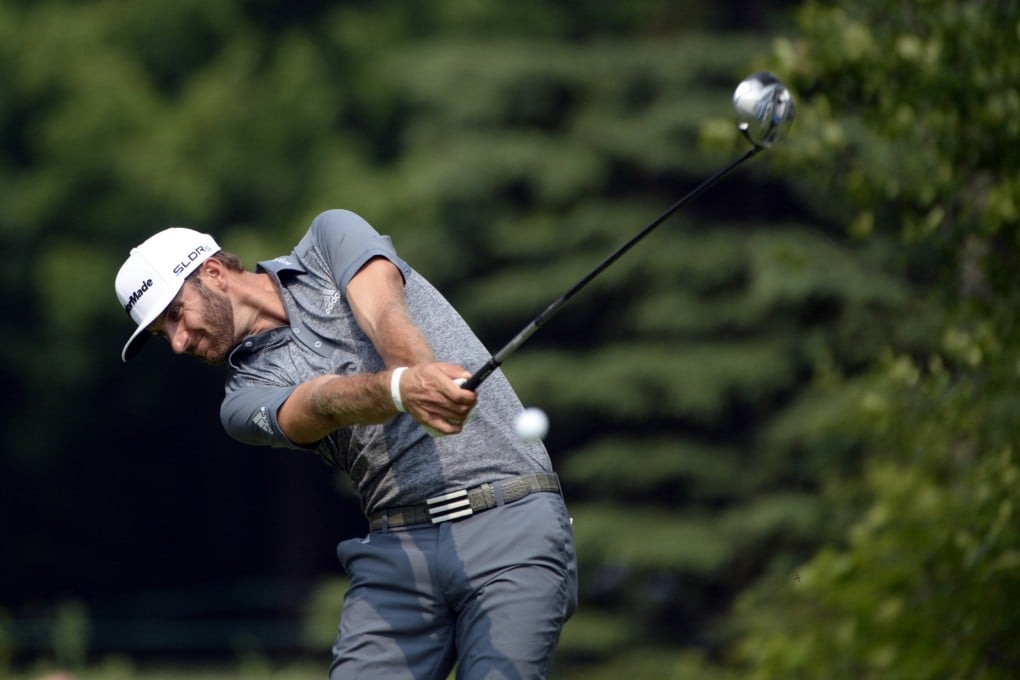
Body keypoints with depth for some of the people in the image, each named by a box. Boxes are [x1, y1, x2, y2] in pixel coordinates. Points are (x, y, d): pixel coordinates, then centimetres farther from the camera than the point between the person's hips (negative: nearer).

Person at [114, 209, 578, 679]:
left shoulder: (330, 240, 9)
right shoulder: (247, 399, 9)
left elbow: (383, 315, -11)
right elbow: (324, 404, -13)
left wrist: (420, 370, -35)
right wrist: (404, 388, -36)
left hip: (509, 519, -3)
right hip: (399, 549, 4)